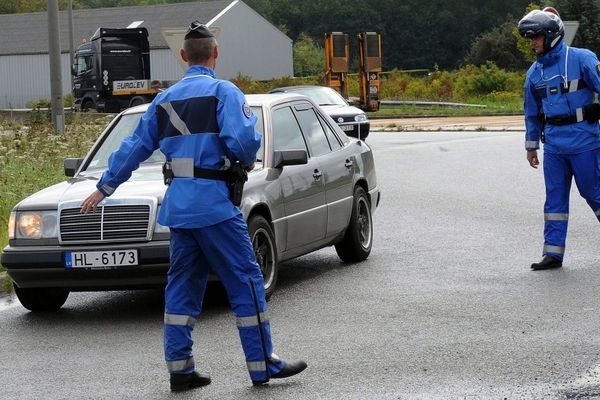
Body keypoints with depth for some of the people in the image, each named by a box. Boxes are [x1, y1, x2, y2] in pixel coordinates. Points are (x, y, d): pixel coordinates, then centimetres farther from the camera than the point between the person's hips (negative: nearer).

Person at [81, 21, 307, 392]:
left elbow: (134, 148, 18)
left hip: (178, 204, 6)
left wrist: (104, 188, 28)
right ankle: (263, 365, 1)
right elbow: (241, 138, -21)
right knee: (246, 281, 0)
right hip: (214, 201, -6)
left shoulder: (165, 100, 14)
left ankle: (180, 369, 10)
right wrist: (248, 160, 2)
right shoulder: (224, 92, -6)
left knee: (183, 284, 11)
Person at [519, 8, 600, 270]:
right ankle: (553, 252, 6)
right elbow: (532, 112, 20)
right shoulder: (535, 72, 11)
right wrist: (531, 146, 22)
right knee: (554, 196, 4)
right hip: (554, 144, 5)